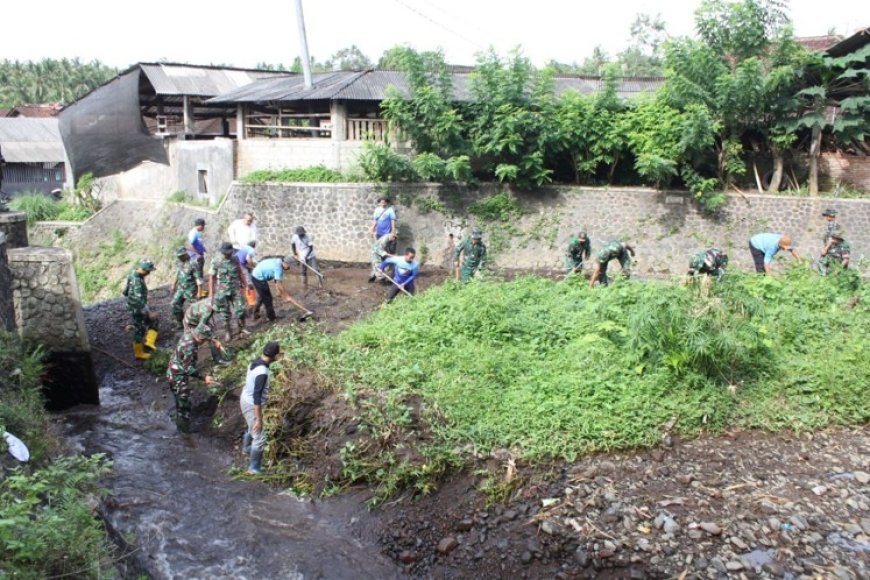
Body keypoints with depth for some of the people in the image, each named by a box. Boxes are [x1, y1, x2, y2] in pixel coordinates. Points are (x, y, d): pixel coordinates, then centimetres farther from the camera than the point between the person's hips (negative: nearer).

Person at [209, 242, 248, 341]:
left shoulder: (235, 258, -2)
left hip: (236, 289, 2)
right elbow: (212, 277, -8)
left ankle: (242, 328, 18)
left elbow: (240, 272, 9)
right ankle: (227, 332, 21)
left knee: (240, 309, 0)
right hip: (222, 291, -2)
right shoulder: (216, 261, -12)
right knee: (225, 313, 6)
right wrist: (211, 294, -8)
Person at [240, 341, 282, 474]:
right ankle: (253, 468, 15)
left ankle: (246, 449, 58)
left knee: (252, 429, 34)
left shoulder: (255, 361, -4)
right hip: (251, 405, -10)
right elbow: (257, 397, -32)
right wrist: (259, 419, -26)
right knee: (260, 438, 2)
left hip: (245, 399, 10)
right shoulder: (262, 372, -34)